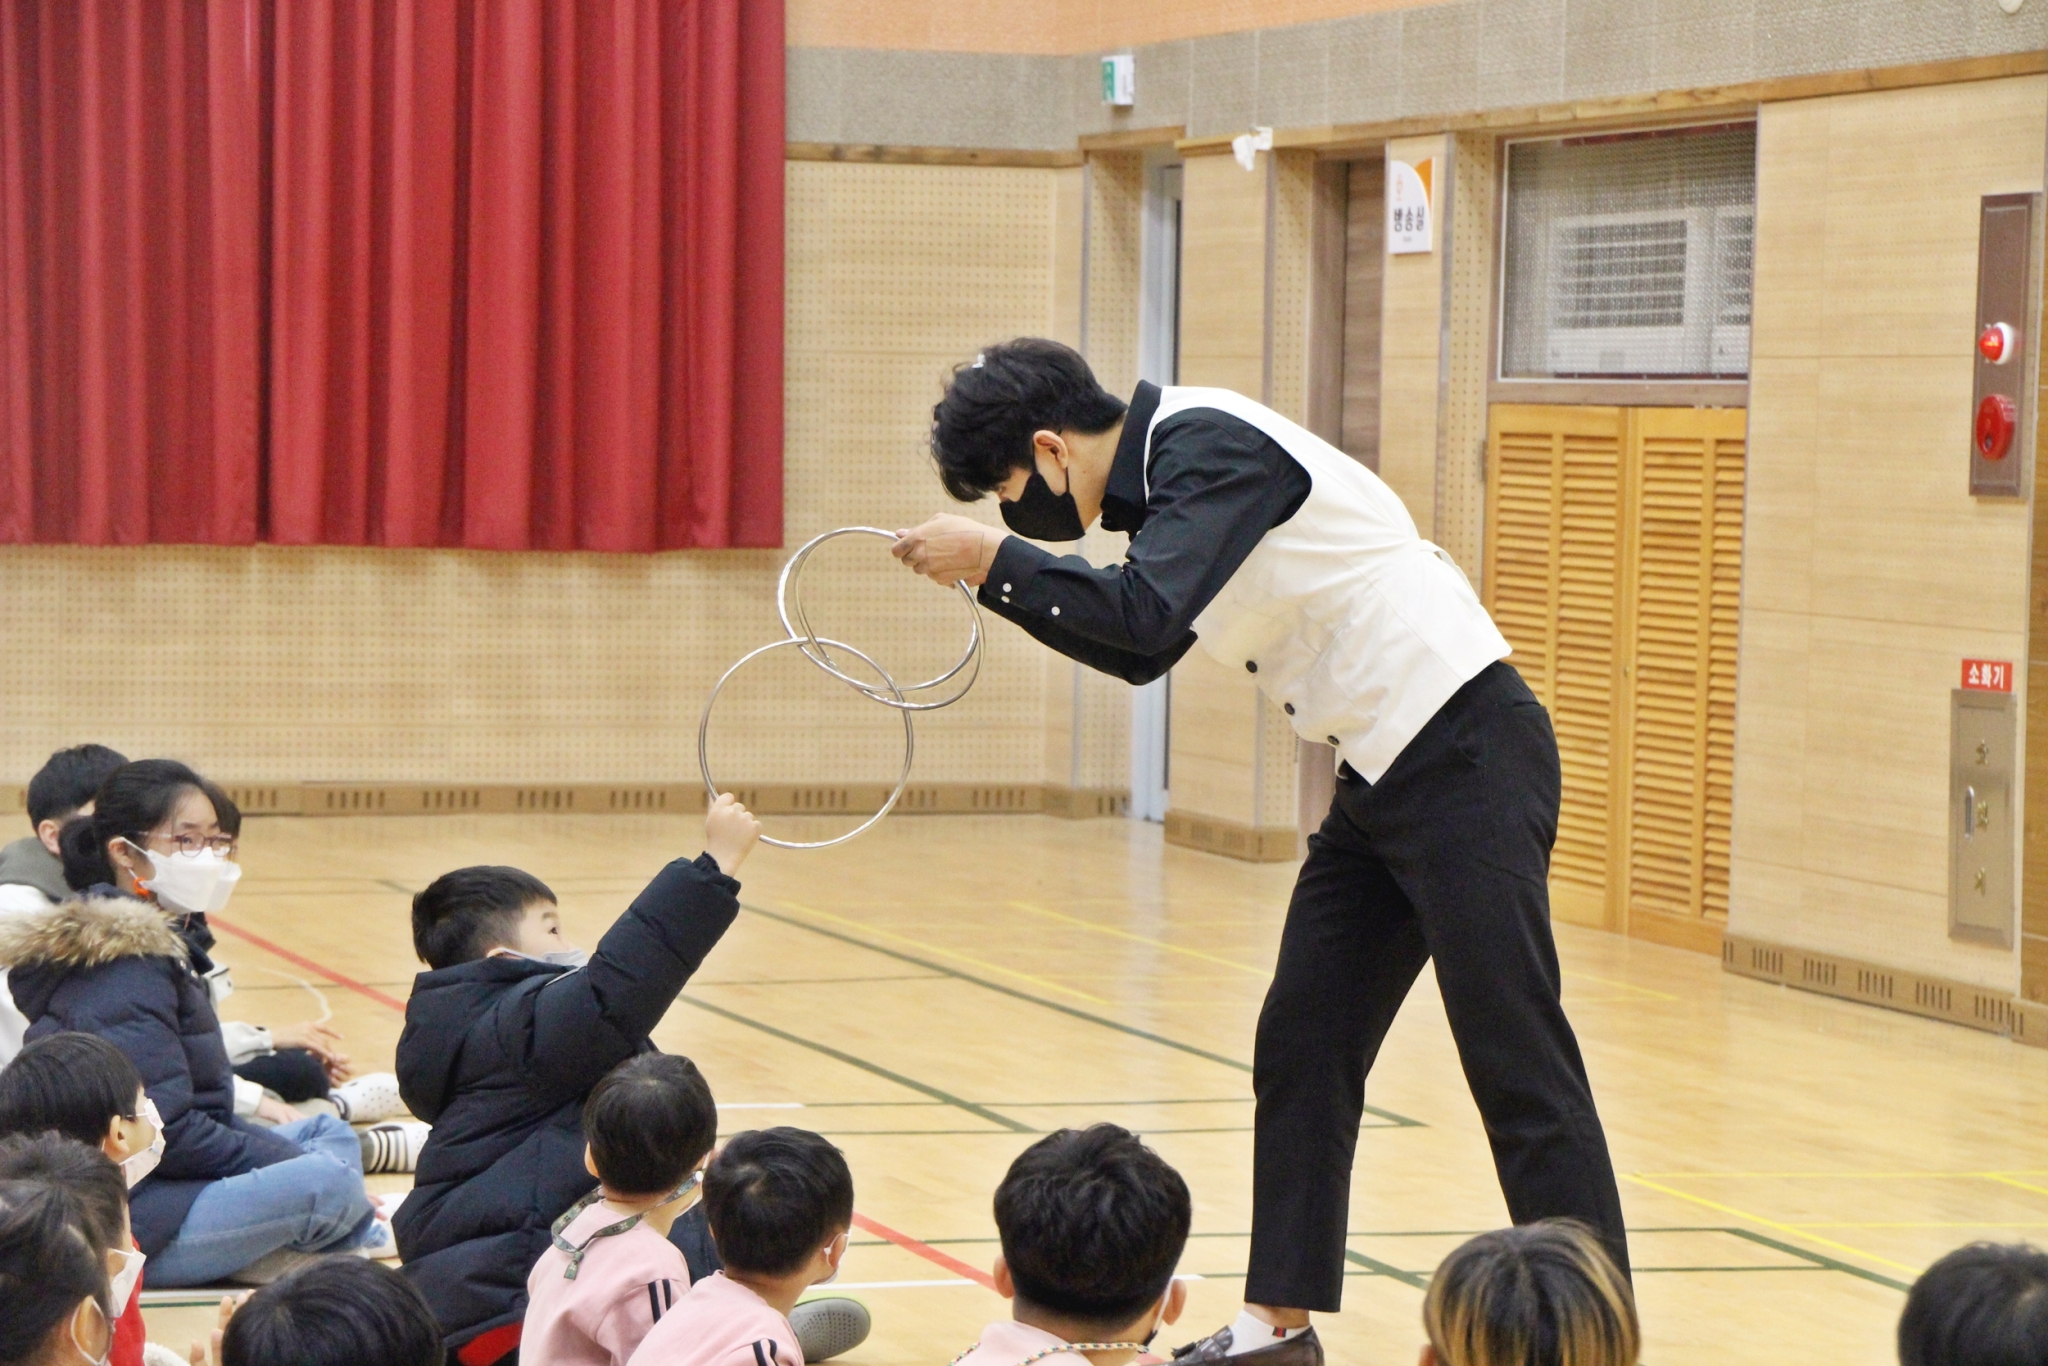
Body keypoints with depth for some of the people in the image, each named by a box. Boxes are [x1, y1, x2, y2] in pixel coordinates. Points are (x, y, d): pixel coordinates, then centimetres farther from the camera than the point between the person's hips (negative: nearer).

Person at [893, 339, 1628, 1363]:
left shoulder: (1211, 443, -15)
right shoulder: (1172, 461, 14)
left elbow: (1149, 613, -29)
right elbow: (1141, 650, 27)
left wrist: (997, 559, -19)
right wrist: (997, 579, 18)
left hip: (1463, 758, -10)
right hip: (1381, 779, 10)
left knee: (1518, 1070, -9)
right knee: (1300, 1049, 11)